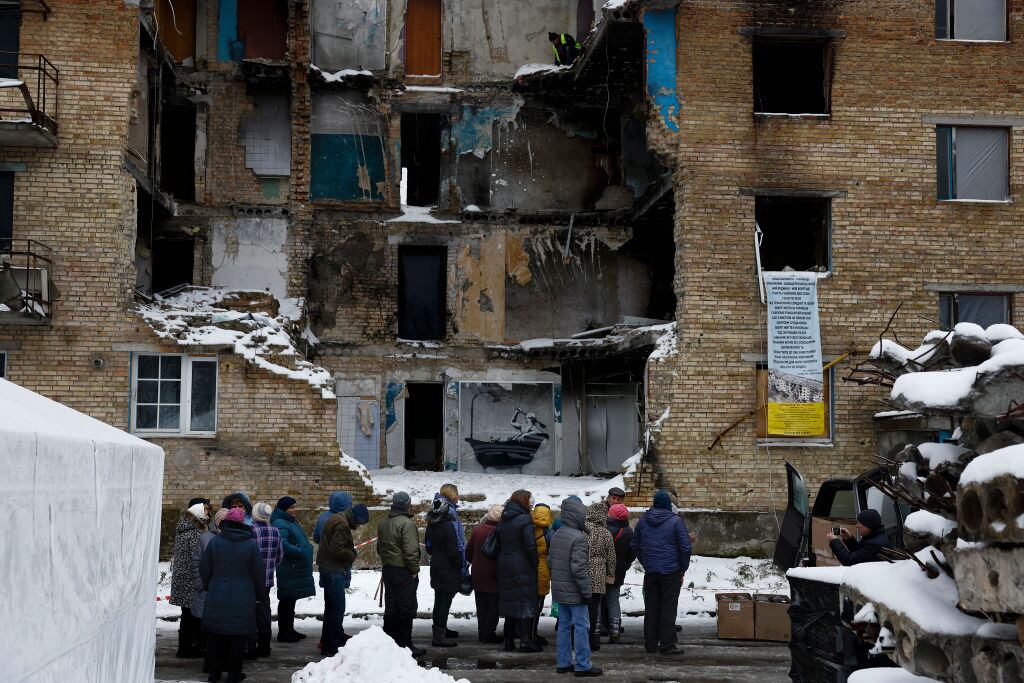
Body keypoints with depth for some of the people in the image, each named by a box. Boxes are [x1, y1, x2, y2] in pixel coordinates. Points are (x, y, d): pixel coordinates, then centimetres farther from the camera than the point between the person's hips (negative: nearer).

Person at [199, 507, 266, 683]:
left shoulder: (215, 541, -5)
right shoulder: (251, 544, -7)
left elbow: (204, 568, 3)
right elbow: (258, 572, -1)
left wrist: (207, 586, 20)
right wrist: (260, 594, 13)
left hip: (217, 597, 1)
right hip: (243, 600, -1)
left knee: (215, 635, 11)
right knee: (237, 635, 6)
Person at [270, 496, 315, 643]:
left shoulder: (290, 521, 18)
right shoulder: (280, 524, -15)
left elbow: (300, 540, 30)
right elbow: (282, 544, -28)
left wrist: (308, 548, 13)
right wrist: (300, 552, -25)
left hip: (297, 569, 10)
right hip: (288, 570, -10)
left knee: (291, 600, 16)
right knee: (286, 600, -5)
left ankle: (289, 629, 25)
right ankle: (283, 632, 0)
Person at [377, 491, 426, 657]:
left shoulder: (383, 524, 11)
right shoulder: (407, 523, -16)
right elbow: (411, 550, -21)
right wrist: (414, 569, -12)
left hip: (387, 569, 8)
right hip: (404, 572, -8)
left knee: (390, 608, 14)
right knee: (406, 608, -2)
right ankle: (405, 645, -1)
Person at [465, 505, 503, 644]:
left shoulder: (477, 529, -4)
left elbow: (468, 550, 4)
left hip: (477, 573, 4)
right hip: (494, 574, -4)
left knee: (481, 605, 14)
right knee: (493, 605, 6)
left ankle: (482, 633, 18)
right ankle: (489, 633, 6)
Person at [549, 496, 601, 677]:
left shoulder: (556, 535, 8)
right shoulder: (578, 537, -19)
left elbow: (550, 560, 16)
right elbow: (578, 567, -22)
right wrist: (587, 591, -16)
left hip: (559, 591, 9)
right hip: (574, 591, -9)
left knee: (564, 625, 14)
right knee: (581, 626, -2)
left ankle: (564, 663, 19)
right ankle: (582, 665, 1)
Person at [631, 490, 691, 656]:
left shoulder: (643, 521, 7)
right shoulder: (676, 521, -6)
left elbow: (634, 545, 14)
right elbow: (685, 547, -9)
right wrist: (683, 569, 2)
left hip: (650, 572, 4)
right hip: (671, 572, -4)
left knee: (651, 609, 10)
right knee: (668, 609, 0)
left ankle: (651, 644, 13)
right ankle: (667, 645, -1)